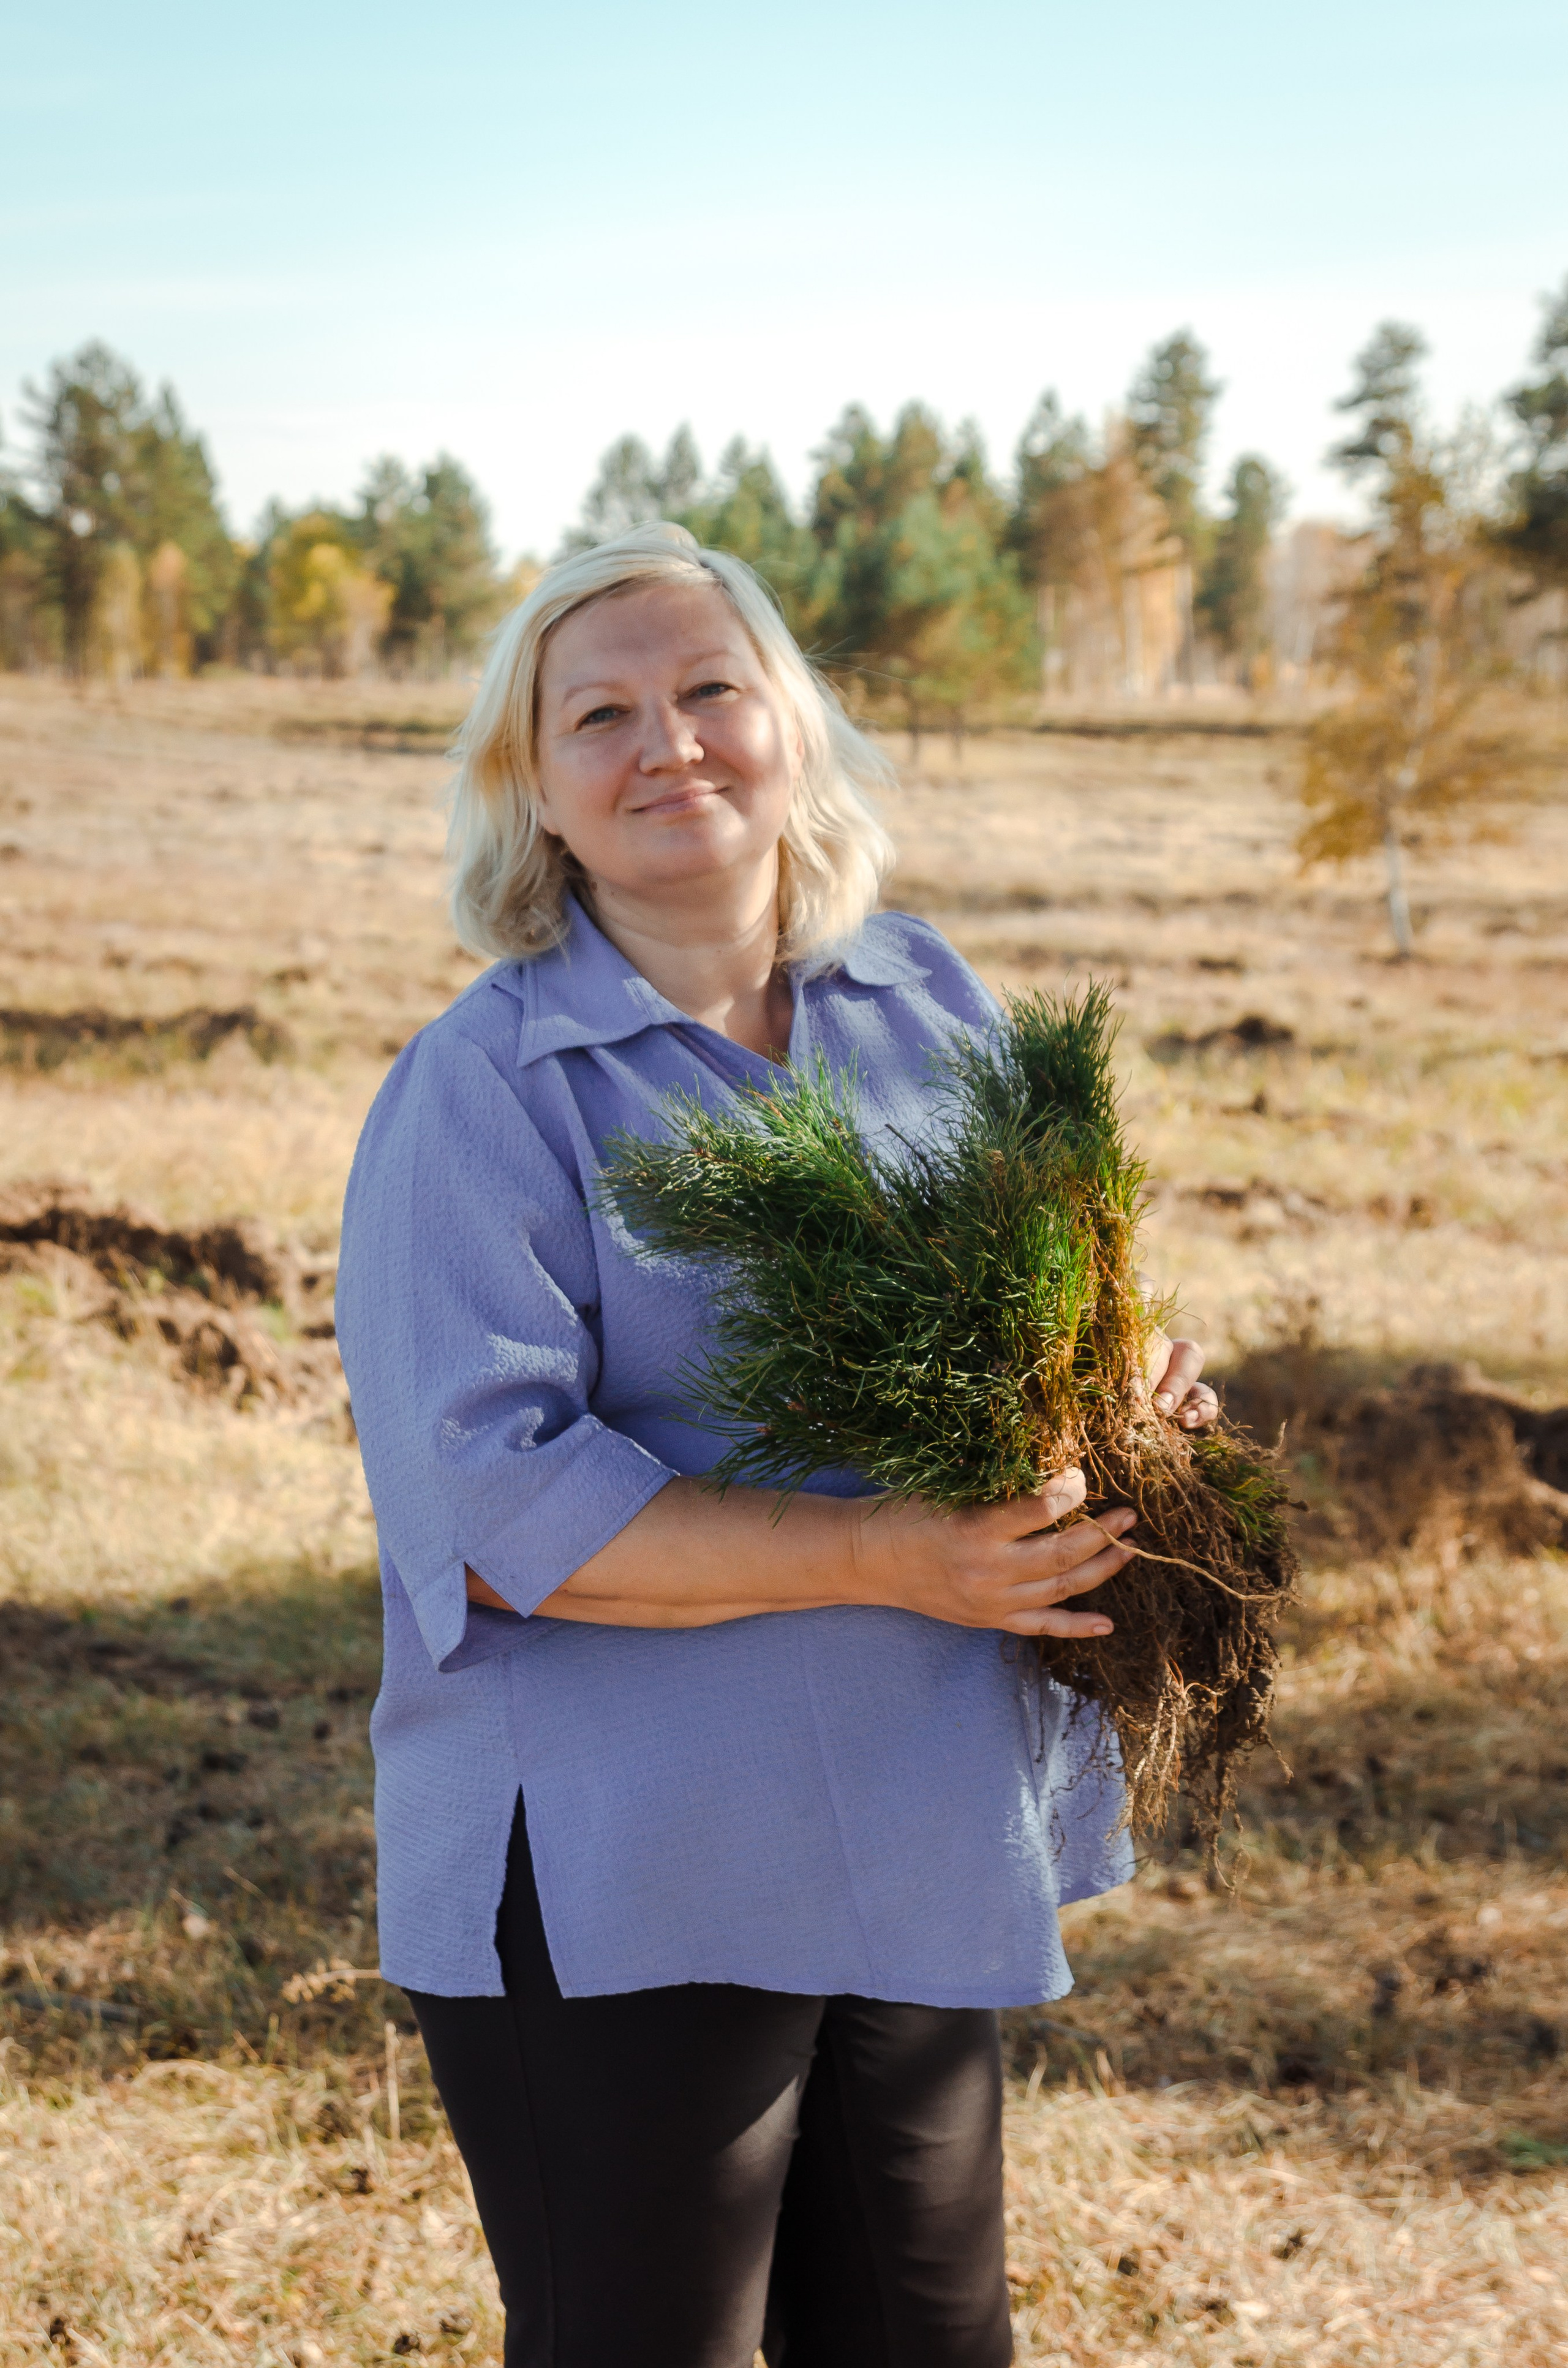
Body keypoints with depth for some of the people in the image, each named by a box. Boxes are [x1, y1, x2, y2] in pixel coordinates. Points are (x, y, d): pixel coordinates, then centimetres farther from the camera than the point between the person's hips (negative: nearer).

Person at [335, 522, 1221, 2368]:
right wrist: (883, 1555, -26)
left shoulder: (929, 1003, 6)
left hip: (929, 1850, 6)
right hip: (615, 1882, -6)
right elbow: (494, 1504, -21)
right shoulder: (479, 1089, -12)